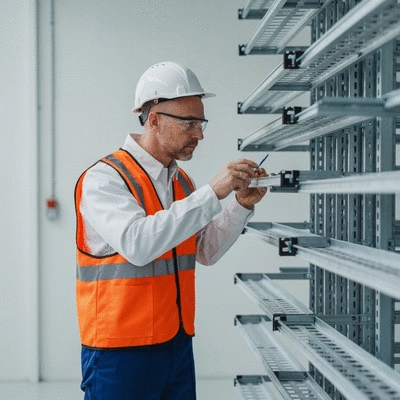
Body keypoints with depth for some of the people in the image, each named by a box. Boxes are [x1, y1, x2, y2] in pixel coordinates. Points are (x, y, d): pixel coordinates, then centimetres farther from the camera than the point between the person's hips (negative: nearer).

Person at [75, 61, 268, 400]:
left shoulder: (182, 181, 11)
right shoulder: (104, 178, -13)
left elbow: (206, 252, 15)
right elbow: (137, 244, -30)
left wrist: (241, 206, -1)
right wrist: (212, 193, -28)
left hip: (178, 344, 7)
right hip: (121, 350, -7)